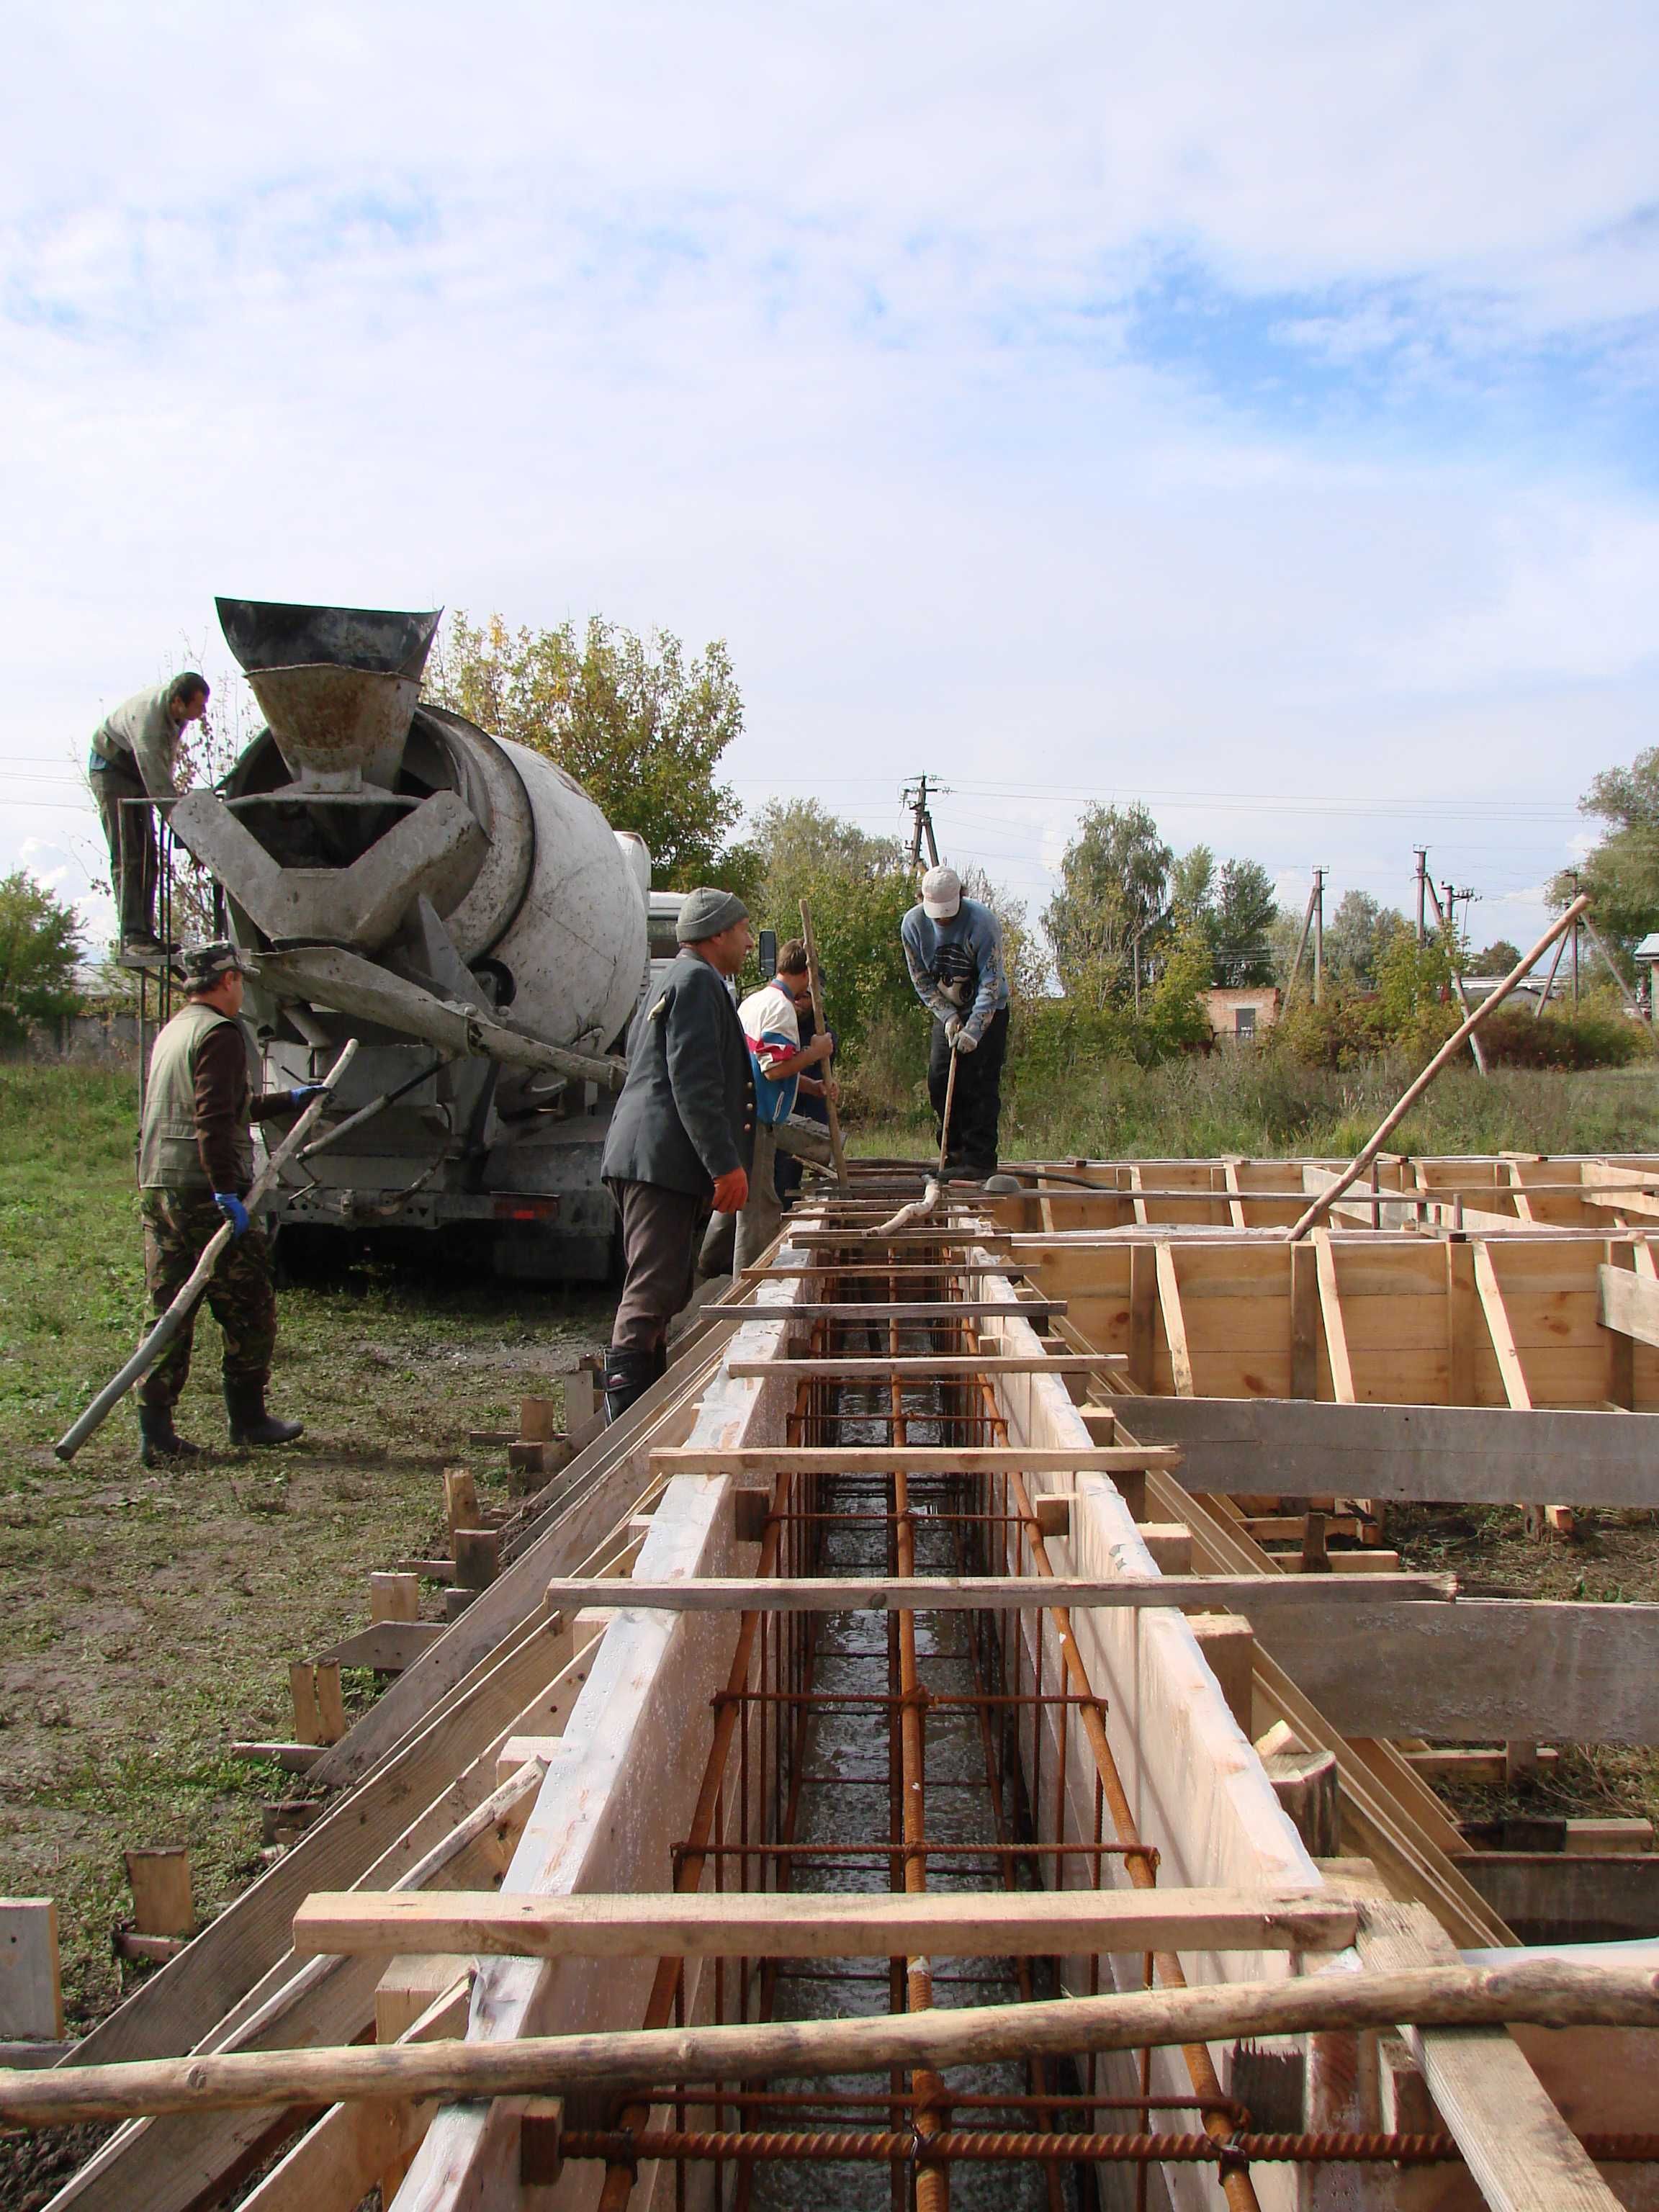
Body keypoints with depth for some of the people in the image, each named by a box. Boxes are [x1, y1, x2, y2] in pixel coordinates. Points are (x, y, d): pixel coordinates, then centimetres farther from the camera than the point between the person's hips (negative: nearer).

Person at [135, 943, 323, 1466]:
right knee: (249, 1310, 5)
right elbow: (214, 1119, -22)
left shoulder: (172, 1032, 19)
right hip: (204, 1194, -8)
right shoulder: (220, 1033, -10)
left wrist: (289, 1100, 39)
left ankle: (155, 1430, 6)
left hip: (157, 1188, 9)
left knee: (167, 1310, 9)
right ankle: (247, 1418, 14)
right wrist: (227, 1192, -23)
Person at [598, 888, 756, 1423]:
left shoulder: (676, 982, 26)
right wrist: (726, 1163, -22)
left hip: (651, 1161, 11)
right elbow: (694, 1083, -19)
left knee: (661, 1292, 15)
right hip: (663, 1161, -11)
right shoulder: (698, 980, -8)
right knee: (652, 1293, -13)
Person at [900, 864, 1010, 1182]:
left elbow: (991, 983, -24)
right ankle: (955, 1156, 11)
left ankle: (980, 1160, -9)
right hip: (946, 1011, 5)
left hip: (987, 1011, -5)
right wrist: (948, 1017, -13)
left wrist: (973, 1029, -30)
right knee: (939, 1082, 0)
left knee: (980, 1084, -12)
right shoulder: (912, 924, -11)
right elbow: (922, 980, -3)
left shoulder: (982, 922, -25)